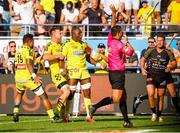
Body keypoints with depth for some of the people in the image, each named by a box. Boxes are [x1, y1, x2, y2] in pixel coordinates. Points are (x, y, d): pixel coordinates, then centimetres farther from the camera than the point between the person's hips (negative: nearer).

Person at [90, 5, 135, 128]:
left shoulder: (110, 40, 5)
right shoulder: (120, 45, -14)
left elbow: (112, 26, 20)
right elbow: (132, 52, -6)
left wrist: (114, 13, 22)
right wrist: (128, 43, 10)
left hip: (112, 72, 9)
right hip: (118, 73, -9)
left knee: (123, 97, 12)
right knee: (116, 99, -14)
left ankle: (126, 121, 11)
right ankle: (95, 106, -25)